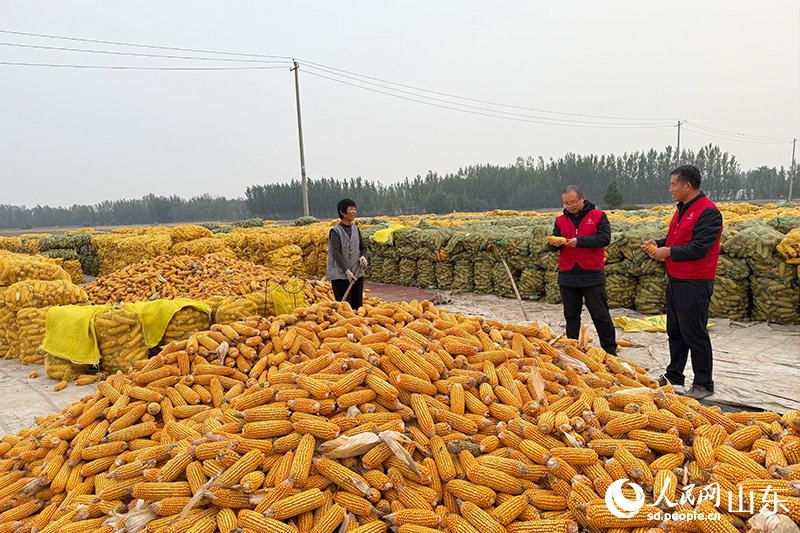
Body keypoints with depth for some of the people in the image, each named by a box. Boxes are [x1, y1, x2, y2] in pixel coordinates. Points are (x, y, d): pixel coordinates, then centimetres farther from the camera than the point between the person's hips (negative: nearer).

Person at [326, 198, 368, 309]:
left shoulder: (356, 229, 12)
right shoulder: (336, 231, -7)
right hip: (340, 275, -6)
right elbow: (335, 253, -15)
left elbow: (363, 247, 21)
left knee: (357, 305, 9)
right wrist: (347, 271, -22)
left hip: (357, 274, 6)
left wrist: (363, 257, -2)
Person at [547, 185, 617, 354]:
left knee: (600, 315, 3)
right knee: (571, 315, 11)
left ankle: (610, 350, 17)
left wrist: (579, 241, -19)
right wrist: (555, 244, -16)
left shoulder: (598, 216, 2)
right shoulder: (561, 220, 12)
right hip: (567, 275, 3)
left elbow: (605, 238, -11)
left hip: (592, 275, -3)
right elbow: (550, 245, 8)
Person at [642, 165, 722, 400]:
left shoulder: (708, 212, -16)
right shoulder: (682, 209, 14)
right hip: (675, 280, 9)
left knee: (694, 334, -2)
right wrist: (657, 244, 6)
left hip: (695, 283, -9)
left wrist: (668, 252, -14)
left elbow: (698, 249, -23)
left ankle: (704, 383, 11)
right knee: (675, 330, 16)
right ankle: (674, 374, 29)